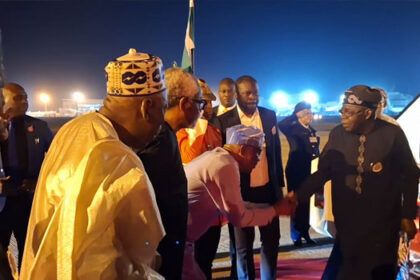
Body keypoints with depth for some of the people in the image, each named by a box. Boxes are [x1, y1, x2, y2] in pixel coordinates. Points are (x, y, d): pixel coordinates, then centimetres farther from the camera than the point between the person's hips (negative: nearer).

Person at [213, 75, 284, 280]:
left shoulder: (270, 116, 2)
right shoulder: (223, 121, -9)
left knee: (271, 239, 15)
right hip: (241, 192, -3)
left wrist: (279, 184, 9)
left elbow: (276, 152, 9)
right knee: (243, 244, 12)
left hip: (268, 189, 3)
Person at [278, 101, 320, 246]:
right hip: (296, 172, -6)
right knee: (296, 203, 3)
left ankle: (305, 232, 23)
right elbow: (280, 125, -27)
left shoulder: (313, 131, 13)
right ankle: (296, 235, 14)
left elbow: (315, 152, 15)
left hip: (309, 172, 6)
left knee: (306, 203, 12)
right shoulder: (293, 129, -6)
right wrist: (295, 115, -19)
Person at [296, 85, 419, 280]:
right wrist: (299, 196, -13)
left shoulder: (392, 134, -11)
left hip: (382, 224, -2)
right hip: (347, 222, 2)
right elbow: (323, 172, -1)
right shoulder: (337, 135, -5)